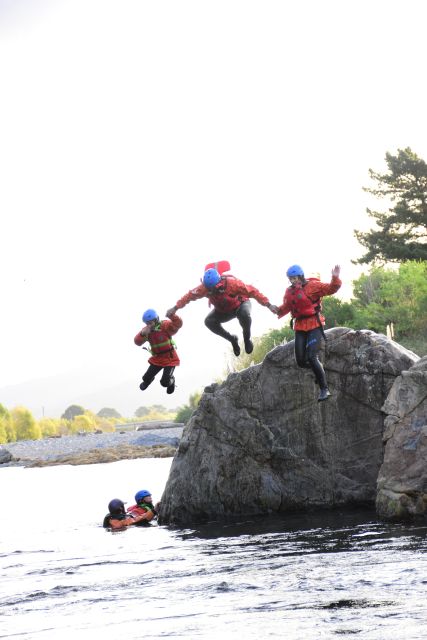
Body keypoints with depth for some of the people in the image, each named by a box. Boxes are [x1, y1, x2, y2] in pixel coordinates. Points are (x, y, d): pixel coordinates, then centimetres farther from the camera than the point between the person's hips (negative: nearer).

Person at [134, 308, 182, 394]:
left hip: (170, 358, -5)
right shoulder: (146, 330, -7)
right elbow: (137, 342, -15)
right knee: (146, 378, 9)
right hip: (157, 359, 5)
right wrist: (142, 334, -36)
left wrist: (172, 315, -56)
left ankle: (171, 380, 27)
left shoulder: (165, 326, -21)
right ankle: (147, 380, 50)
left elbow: (178, 324, -36)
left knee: (165, 382, -12)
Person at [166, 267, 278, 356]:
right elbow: (190, 296, -15)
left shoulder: (232, 283, -38)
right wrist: (175, 308, -17)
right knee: (209, 321, -23)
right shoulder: (205, 287, -28)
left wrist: (268, 305, -37)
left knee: (244, 314, -39)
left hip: (240, 304, -4)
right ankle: (232, 339, -1)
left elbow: (252, 291, -35)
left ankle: (247, 338, -10)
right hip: (222, 311, 4)